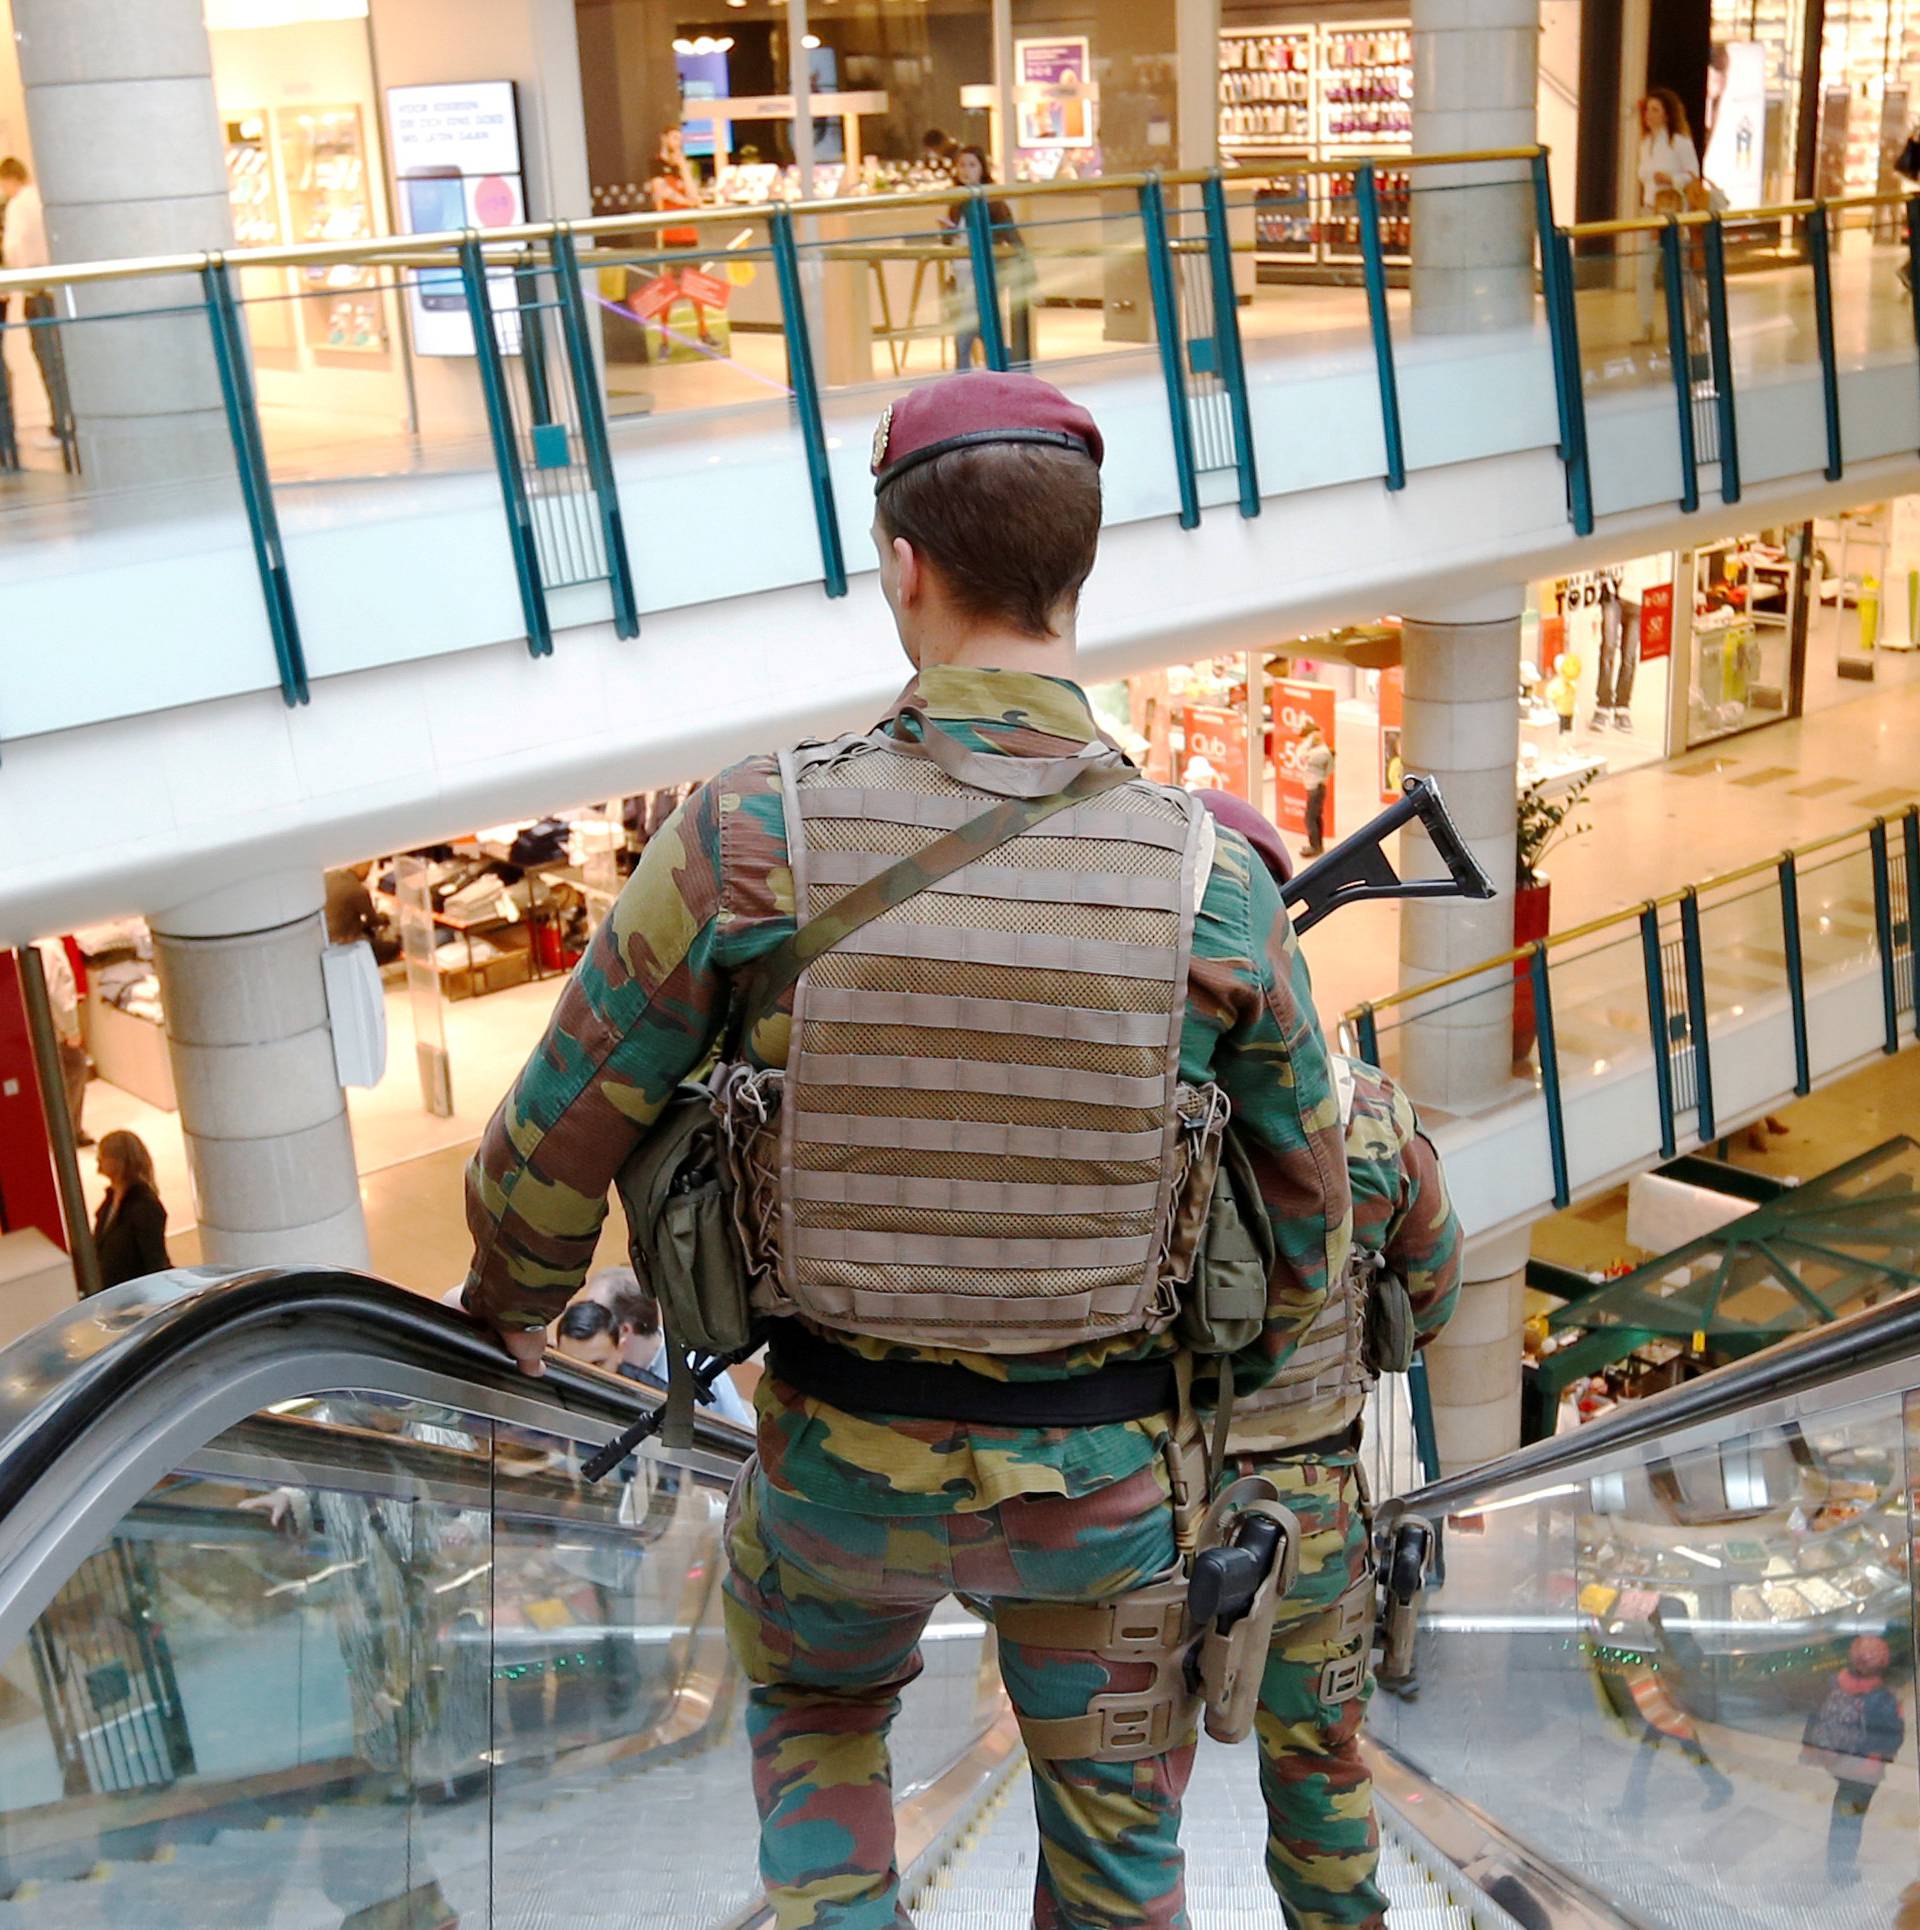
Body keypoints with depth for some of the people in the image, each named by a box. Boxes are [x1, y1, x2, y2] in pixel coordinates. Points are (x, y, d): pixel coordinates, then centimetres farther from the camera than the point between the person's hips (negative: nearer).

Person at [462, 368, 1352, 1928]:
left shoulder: (753, 837, -21)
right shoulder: (1209, 878, -18)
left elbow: (559, 1138, -11)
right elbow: (1307, 1207, -5)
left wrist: (509, 1302, 13)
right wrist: (1256, 1366, 18)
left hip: (848, 1450, 0)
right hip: (1104, 1468, 0)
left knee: (816, 1707, 34)